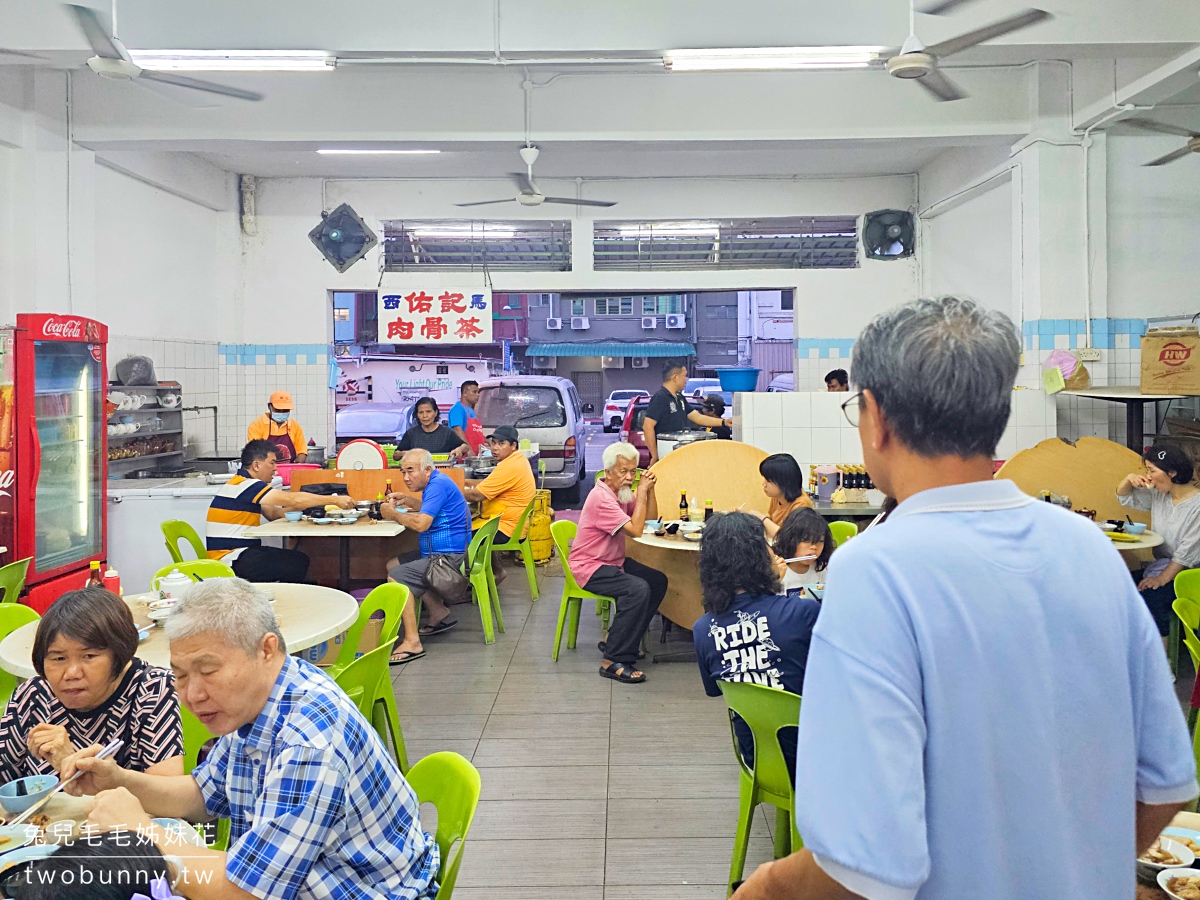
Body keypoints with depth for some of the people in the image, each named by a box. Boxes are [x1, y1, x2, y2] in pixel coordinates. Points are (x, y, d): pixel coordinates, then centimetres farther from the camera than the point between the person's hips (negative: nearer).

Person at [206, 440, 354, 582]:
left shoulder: (244, 485, 15)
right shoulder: (245, 485, -16)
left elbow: (273, 513, 13)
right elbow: (293, 499, -20)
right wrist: (335, 500, -14)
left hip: (239, 552, 10)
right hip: (229, 558, -10)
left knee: (301, 559, 4)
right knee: (297, 565, -15)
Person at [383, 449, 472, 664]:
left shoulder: (439, 484, -17)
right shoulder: (435, 483, 15)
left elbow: (421, 523, -25)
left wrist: (393, 514, -9)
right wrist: (406, 500, 17)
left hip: (448, 556, -12)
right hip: (435, 552, 12)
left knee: (396, 577, -24)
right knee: (393, 565, 20)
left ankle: (412, 642, -25)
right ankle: (440, 614, 17)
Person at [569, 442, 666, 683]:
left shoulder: (623, 492, 8)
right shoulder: (601, 497, -22)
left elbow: (651, 516, 13)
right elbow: (636, 529, -25)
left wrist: (649, 489, -3)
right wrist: (642, 492, -18)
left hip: (613, 561, 10)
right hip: (588, 567, -10)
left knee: (658, 581, 0)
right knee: (638, 589, -28)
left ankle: (614, 639, 6)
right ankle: (614, 661, -24)